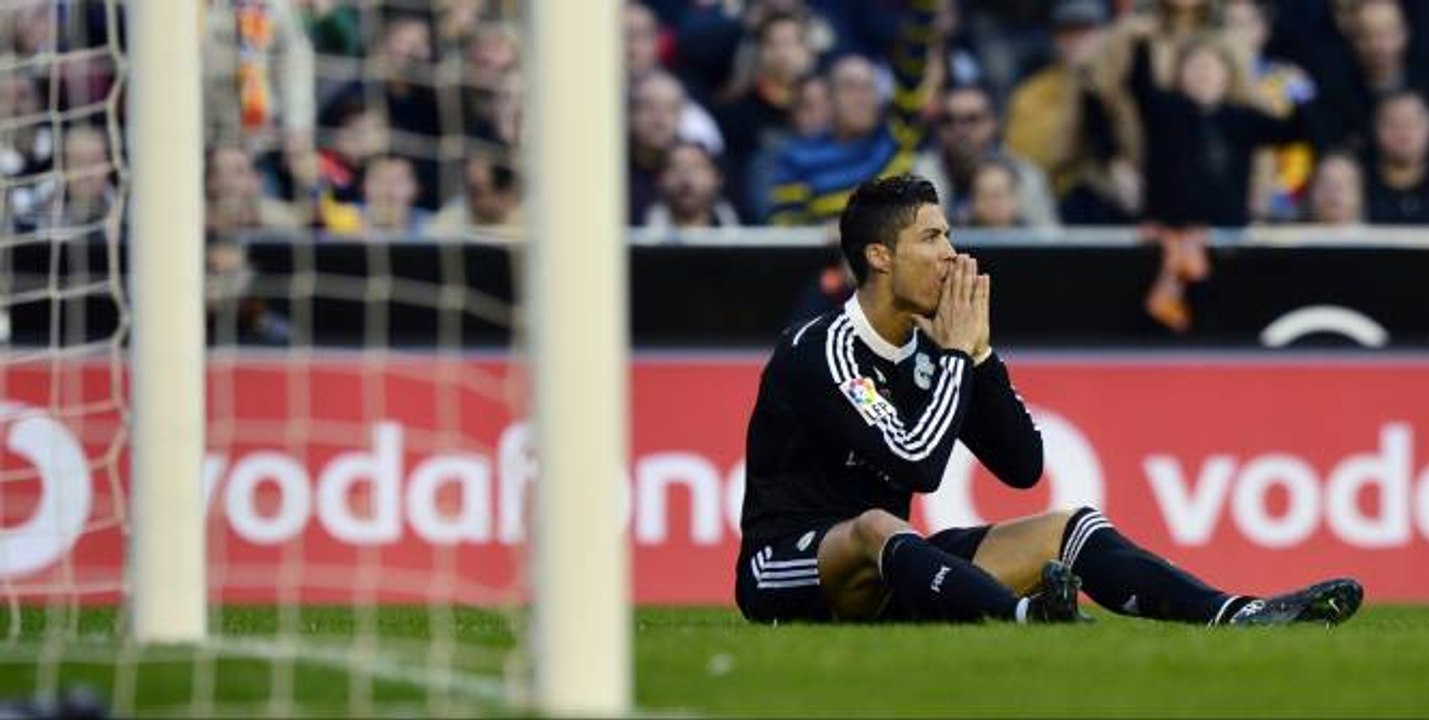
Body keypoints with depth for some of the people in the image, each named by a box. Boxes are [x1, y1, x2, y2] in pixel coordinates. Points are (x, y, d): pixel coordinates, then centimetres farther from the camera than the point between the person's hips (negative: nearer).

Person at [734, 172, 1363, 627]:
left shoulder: (925, 350, 9)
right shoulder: (822, 351, -16)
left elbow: (1023, 467, 7)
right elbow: (917, 465, -27)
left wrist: (979, 351, -2)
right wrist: (956, 351, -16)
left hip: (890, 575, 9)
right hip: (785, 572, -9)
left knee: (1069, 528, 0)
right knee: (878, 527, -41)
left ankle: (1240, 615, -21)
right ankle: (1028, 616, -71)